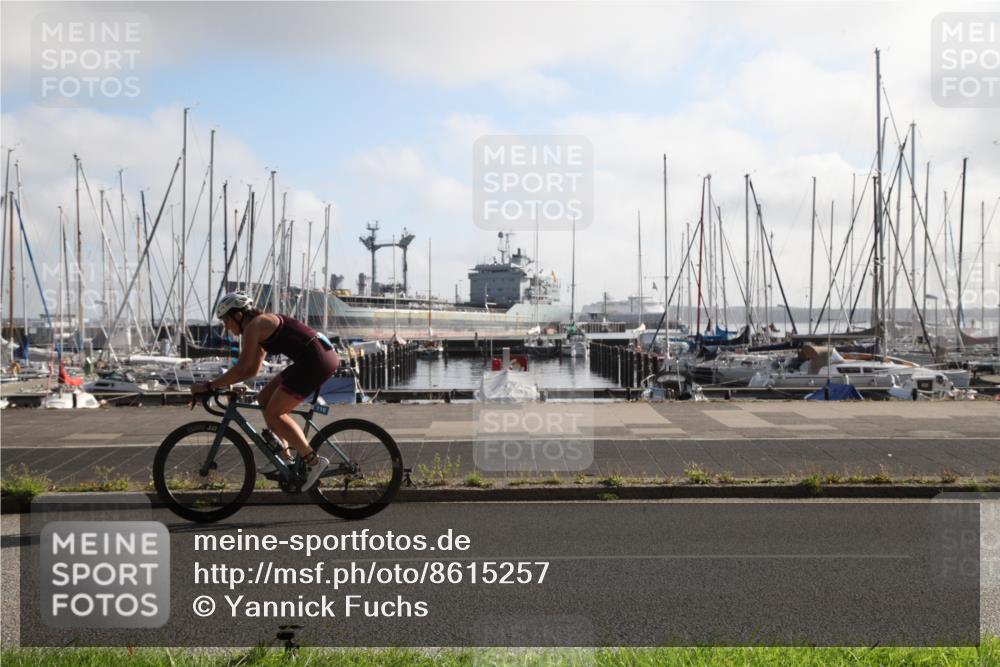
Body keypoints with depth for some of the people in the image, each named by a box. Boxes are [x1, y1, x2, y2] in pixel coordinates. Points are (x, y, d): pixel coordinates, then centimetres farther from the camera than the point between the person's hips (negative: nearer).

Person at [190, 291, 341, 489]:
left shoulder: (254, 326, -8)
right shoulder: (263, 325, 21)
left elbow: (241, 369, -13)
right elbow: (252, 369, 25)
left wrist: (209, 386, -6)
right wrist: (221, 383, 18)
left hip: (316, 361, -10)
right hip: (322, 356, 10)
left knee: (274, 413, -7)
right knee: (264, 399, 15)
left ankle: (313, 460, -7)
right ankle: (284, 456, 18)